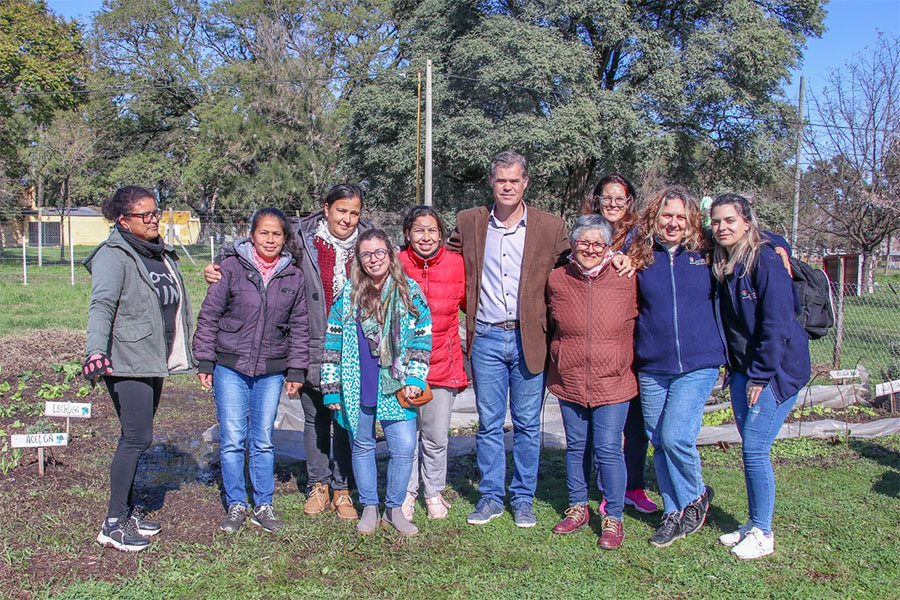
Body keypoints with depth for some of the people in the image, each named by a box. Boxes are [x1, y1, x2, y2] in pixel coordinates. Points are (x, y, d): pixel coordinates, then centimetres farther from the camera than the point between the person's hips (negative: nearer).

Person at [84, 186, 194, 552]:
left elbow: (176, 304, 24)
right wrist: (96, 350, -35)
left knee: (136, 437, 13)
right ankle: (113, 525, 0)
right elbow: (102, 305, -22)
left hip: (155, 361, 8)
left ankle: (127, 509, 24)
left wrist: (186, 352, 25)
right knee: (137, 438, -9)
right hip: (127, 362, -8)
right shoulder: (114, 255, -9)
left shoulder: (161, 254, 16)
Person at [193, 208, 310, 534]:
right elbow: (209, 315, 0)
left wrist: (296, 370, 7)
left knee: (263, 441, 8)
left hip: (271, 371, 2)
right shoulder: (231, 267, -4)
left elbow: (299, 326, 9)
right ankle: (235, 506, 17)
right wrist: (204, 361, -1)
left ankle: (263, 506, 21)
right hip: (230, 367, -1)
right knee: (232, 439, 2)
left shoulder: (294, 276, 3)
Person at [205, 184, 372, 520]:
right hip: (313, 350, 0)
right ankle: (318, 486, 29)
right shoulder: (303, 238, -4)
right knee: (315, 419, 13)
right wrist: (218, 266, -8)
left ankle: (342, 490, 22)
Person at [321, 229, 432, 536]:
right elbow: (333, 342, 5)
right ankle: (369, 508, 27)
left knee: (404, 448, -4)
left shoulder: (410, 292, 2)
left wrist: (415, 379, -5)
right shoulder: (348, 295, 3)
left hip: (396, 387, -1)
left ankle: (394, 508, 16)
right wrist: (331, 388, 2)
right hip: (357, 388, 1)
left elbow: (422, 337, 4)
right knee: (362, 446, 11)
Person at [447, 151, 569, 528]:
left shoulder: (551, 228, 0)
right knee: (488, 423, 9)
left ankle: (523, 498, 23)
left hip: (529, 339, -1)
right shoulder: (469, 223, 5)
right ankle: (491, 497, 22)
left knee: (527, 425, 7)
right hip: (486, 338, 1)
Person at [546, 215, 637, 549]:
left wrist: (624, 363, 8)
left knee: (608, 450, -2)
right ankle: (578, 508, 29)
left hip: (612, 383, -2)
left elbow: (638, 328, 8)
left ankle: (613, 518, 14)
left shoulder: (626, 281, -6)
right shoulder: (557, 280, 0)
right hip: (569, 382, 3)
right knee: (576, 447, 13)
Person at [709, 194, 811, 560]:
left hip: (777, 368, -7)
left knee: (755, 449, -6)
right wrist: (739, 371, 8)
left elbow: (776, 324, -18)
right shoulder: (720, 266, 8)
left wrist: (760, 375, -16)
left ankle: (763, 534, 8)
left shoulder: (766, 260, -15)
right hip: (744, 370, 7)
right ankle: (753, 525, 24)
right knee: (751, 449, 12)